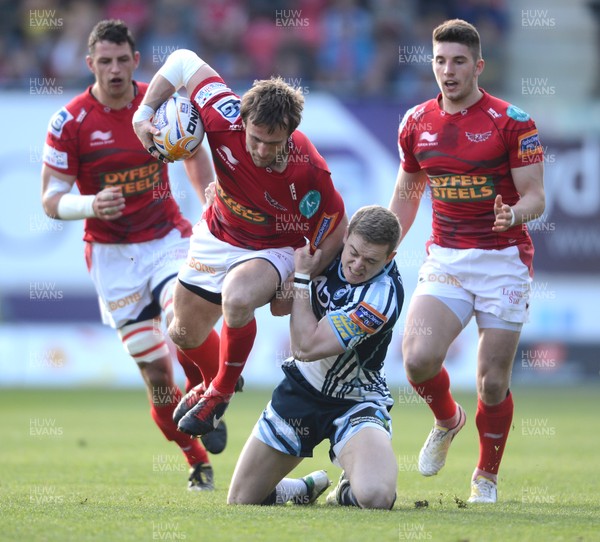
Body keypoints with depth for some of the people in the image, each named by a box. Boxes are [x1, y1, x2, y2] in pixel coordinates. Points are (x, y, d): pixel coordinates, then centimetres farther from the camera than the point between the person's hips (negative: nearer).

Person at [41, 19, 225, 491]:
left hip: (167, 236, 1)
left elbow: (195, 155, 15)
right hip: (112, 253, -1)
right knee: (156, 370, -3)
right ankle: (197, 462, 15)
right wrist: (91, 206, -27)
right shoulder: (70, 122, -10)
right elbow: (51, 200, -7)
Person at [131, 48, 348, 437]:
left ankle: (221, 392, -8)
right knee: (186, 333, 18)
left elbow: (335, 231, -20)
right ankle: (209, 382, 57)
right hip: (218, 237, 5)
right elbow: (184, 61, -17)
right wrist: (144, 113, -20)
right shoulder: (226, 120, -30)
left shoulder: (309, 172, -35)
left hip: (274, 248, -5)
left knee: (237, 299, -37)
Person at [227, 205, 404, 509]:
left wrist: (301, 276, -21)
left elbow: (307, 347, -27)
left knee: (375, 496, -32)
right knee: (242, 500, 3)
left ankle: (347, 492, 6)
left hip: (355, 402, -5)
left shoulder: (383, 295, -28)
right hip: (301, 387, 5)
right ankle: (307, 488, 35)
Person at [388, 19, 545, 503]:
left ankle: (487, 478, 22)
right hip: (445, 259, 3)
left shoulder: (511, 122, -8)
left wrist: (514, 214, -30)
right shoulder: (416, 123, 5)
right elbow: (407, 192, 19)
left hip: (503, 259, -3)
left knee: (493, 382, -2)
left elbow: (535, 197, -8)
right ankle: (446, 421, 16)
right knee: (418, 357, -18)